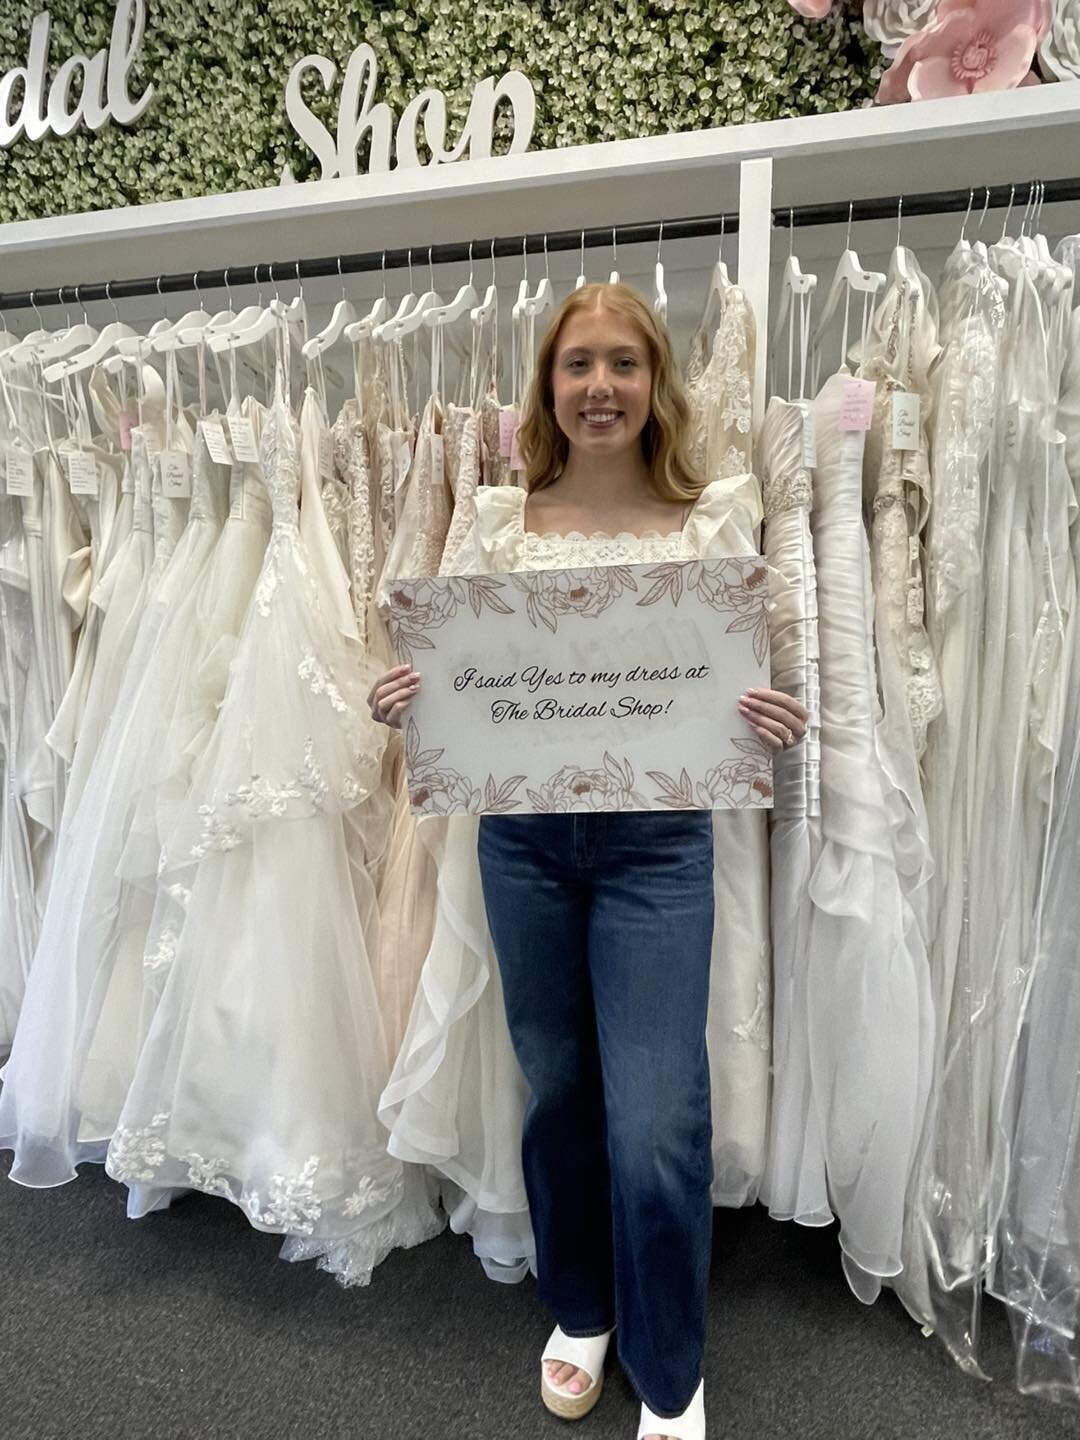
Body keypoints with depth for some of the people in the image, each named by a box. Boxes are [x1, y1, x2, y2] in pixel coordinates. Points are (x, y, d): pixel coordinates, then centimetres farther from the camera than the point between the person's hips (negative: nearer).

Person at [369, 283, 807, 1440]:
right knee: (556, 1090, 17)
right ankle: (578, 1309, 46)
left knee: (654, 1129, -1)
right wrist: (402, 703, -12)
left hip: (656, 844, -2)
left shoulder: (707, 519, -1)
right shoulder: (499, 518, 3)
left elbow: (739, 688, 2)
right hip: (523, 838, 2)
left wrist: (776, 727, -19)